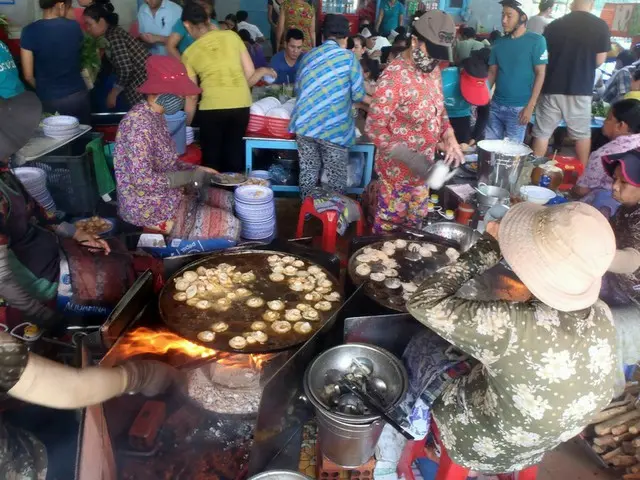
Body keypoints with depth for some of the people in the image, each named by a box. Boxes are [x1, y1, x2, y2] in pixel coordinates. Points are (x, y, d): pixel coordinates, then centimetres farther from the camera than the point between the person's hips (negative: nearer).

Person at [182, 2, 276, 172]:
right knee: (234, 154, 15)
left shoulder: (189, 53, 7)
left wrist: (186, 126, 22)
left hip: (212, 108, -1)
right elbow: (250, 77, 7)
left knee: (211, 158, 15)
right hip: (241, 106, 2)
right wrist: (264, 71, 28)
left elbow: (192, 96, 9)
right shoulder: (231, 36, 8)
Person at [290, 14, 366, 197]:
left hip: (305, 125, 5)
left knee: (308, 172, 14)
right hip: (334, 128, -5)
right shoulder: (349, 57, -4)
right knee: (336, 177, 6)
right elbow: (358, 95, -4)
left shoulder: (308, 56, 12)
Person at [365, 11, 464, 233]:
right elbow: (373, 128, -25)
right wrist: (409, 158, -31)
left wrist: (449, 137, -4)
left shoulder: (432, 70, 4)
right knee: (390, 224, 8)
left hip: (423, 166, 8)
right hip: (398, 168, -8)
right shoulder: (394, 77, -23)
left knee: (416, 219, 23)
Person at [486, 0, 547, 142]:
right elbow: (492, 72, 12)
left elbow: (540, 74, -6)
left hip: (518, 108, -4)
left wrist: (530, 106, -13)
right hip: (496, 105, 4)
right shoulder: (499, 42, 9)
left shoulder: (536, 41, -4)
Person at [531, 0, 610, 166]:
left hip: (552, 88, 0)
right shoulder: (601, 26, -2)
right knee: (582, 133, 12)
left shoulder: (554, 25, 1)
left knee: (542, 133, 5)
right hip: (580, 90, 0)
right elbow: (599, 61, -2)